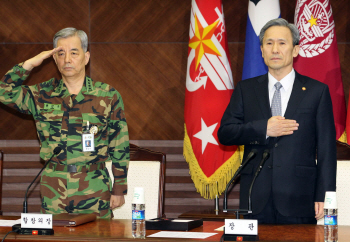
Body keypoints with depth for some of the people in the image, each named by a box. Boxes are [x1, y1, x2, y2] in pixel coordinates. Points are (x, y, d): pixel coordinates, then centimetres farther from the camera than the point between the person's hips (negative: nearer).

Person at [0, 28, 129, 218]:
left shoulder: (108, 96, 2)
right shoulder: (42, 95, 6)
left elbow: (120, 147, 5)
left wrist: (119, 190, 4)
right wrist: (29, 64, -6)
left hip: (95, 192, -1)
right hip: (53, 192, 1)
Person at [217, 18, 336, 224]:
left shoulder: (317, 91, 5)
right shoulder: (246, 89, 11)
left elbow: (326, 149, 2)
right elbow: (224, 133, 3)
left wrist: (323, 197, -6)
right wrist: (263, 129, -12)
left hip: (298, 200, -1)